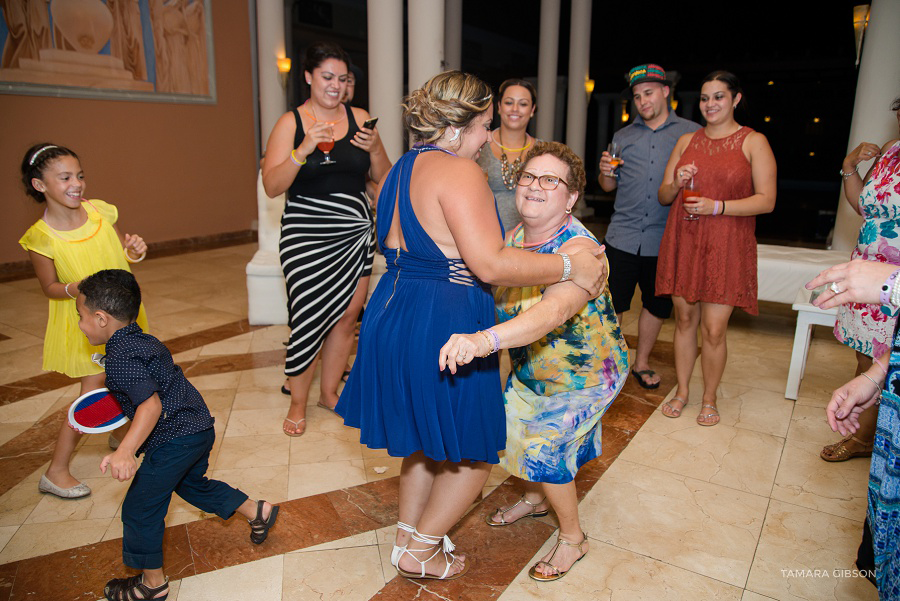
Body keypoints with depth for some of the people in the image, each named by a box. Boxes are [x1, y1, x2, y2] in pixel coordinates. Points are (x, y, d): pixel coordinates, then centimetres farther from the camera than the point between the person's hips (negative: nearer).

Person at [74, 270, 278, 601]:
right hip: (199, 428, 10)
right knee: (193, 484, 32)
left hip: (174, 441, -10)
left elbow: (152, 405, -31)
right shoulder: (146, 341, 8)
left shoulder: (121, 359, -21)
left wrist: (125, 452, -37)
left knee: (140, 507, 7)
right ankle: (258, 512, 40)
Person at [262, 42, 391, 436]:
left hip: (355, 234, 4)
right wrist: (304, 149, -21)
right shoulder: (291, 123, -1)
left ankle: (330, 392, 26)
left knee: (348, 315, 6)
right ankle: (298, 403, 16)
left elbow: (383, 177, 9)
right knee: (310, 318, -4)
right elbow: (272, 186, -8)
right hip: (307, 236, -3)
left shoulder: (359, 118, 7)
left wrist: (374, 149, -10)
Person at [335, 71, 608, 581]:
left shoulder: (403, 169, 13)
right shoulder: (459, 171, -17)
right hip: (441, 325, -10)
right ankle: (419, 551, 25)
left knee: (427, 433, 26)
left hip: (394, 313, 10)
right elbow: (490, 264, -26)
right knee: (474, 449, 11)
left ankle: (408, 535, 40)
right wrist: (569, 267, -17)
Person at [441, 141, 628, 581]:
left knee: (545, 447, -5)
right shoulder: (516, 236, -8)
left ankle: (572, 538, 24)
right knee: (510, 426, 13)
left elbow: (554, 310, -54)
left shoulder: (578, 250, -33)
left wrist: (486, 340, -69)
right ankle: (535, 497, 44)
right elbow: (494, 290, 7)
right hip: (532, 369, 7)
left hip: (584, 373, -7)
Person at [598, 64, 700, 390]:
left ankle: (641, 363, 29)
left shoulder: (692, 133, 5)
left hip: (664, 239, 0)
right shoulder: (623, 136, 12)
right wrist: (605, 172, -8)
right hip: (622, 236, 1)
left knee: (657, 304, 11)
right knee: (612, 303, -1)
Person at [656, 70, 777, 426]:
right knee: (684, 319, 9)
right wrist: (676, 183, -9)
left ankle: (709, 399, 17)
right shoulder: (687, 141, 12)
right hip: (683, 242, 3)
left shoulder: (754, 142, 1)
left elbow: (766, 200, -5)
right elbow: (663, 196, 13)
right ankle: (682, 391, 24)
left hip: (726, 248, -3)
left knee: (714, 328, -3)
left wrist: (717, 206, -17)